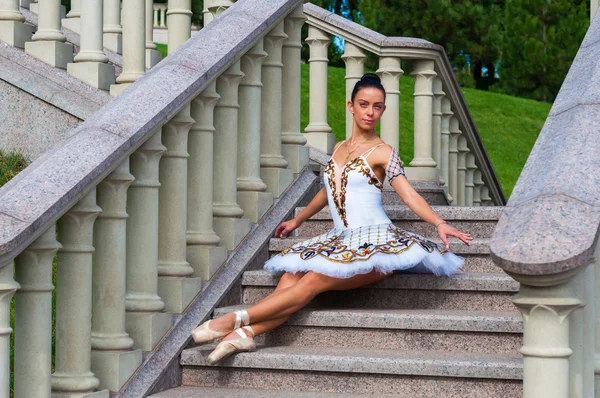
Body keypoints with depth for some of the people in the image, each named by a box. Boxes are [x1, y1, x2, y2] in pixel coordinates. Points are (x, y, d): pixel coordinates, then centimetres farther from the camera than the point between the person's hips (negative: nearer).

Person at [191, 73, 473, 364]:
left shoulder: (382, 152, 0)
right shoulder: (339, 149, 18)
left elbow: (409, 195, -7)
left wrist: (440, 224, -22)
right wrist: (297, 220, 41)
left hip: (373, 241, -6)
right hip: (340, 241, 6)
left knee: (314, 280, -27)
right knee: (290, 277, -22)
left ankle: (237, 320, -33)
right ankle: (245, 333, -38)